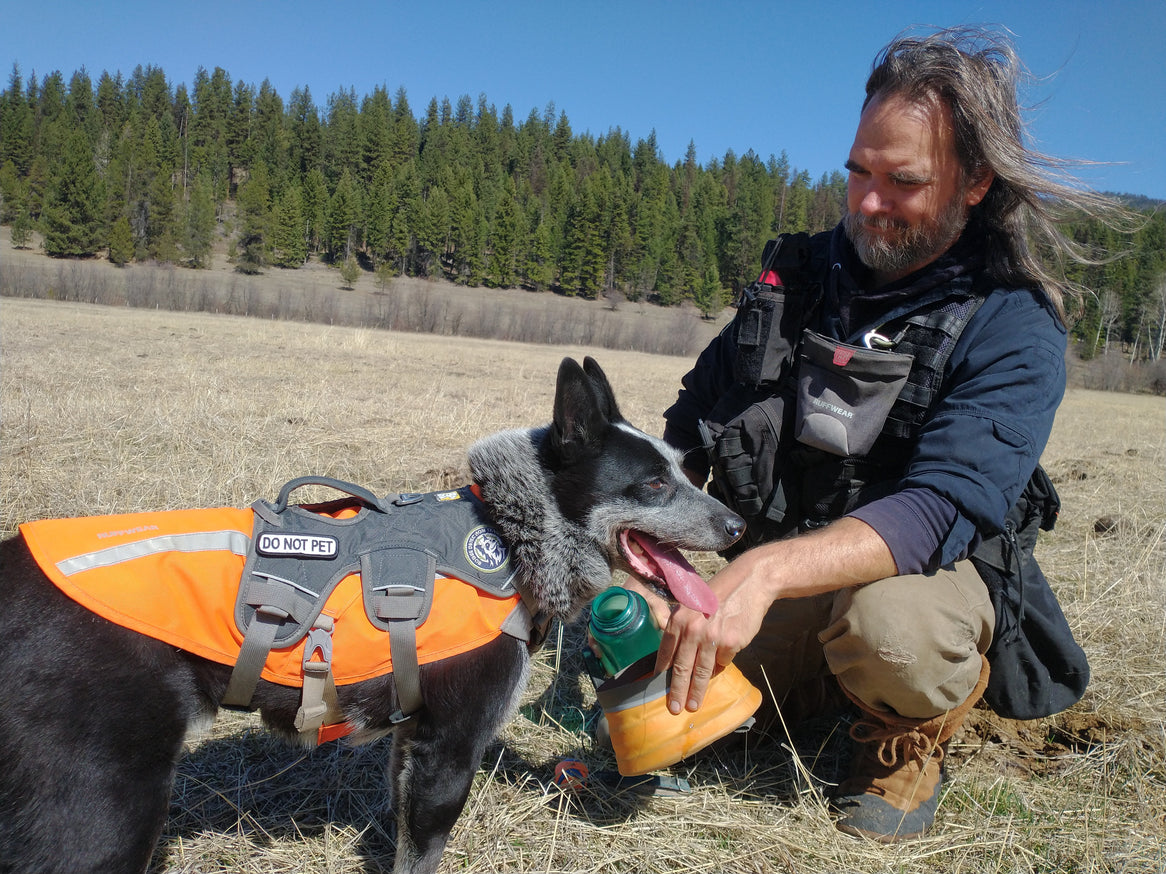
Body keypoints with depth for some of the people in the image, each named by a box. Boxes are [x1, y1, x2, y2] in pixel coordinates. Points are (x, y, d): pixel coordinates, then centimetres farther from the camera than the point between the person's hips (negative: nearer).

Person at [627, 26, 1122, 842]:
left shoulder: (1015, 328, -15)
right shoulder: (801, 274, 0)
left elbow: (940, 510, -31)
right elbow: (690, 425, 6)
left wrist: (766, 572, -46)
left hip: (924, 571, -4)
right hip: (768, 577, 5)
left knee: (890, 622, -38)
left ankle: (910, 742, -1)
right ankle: (811, 678, 18)